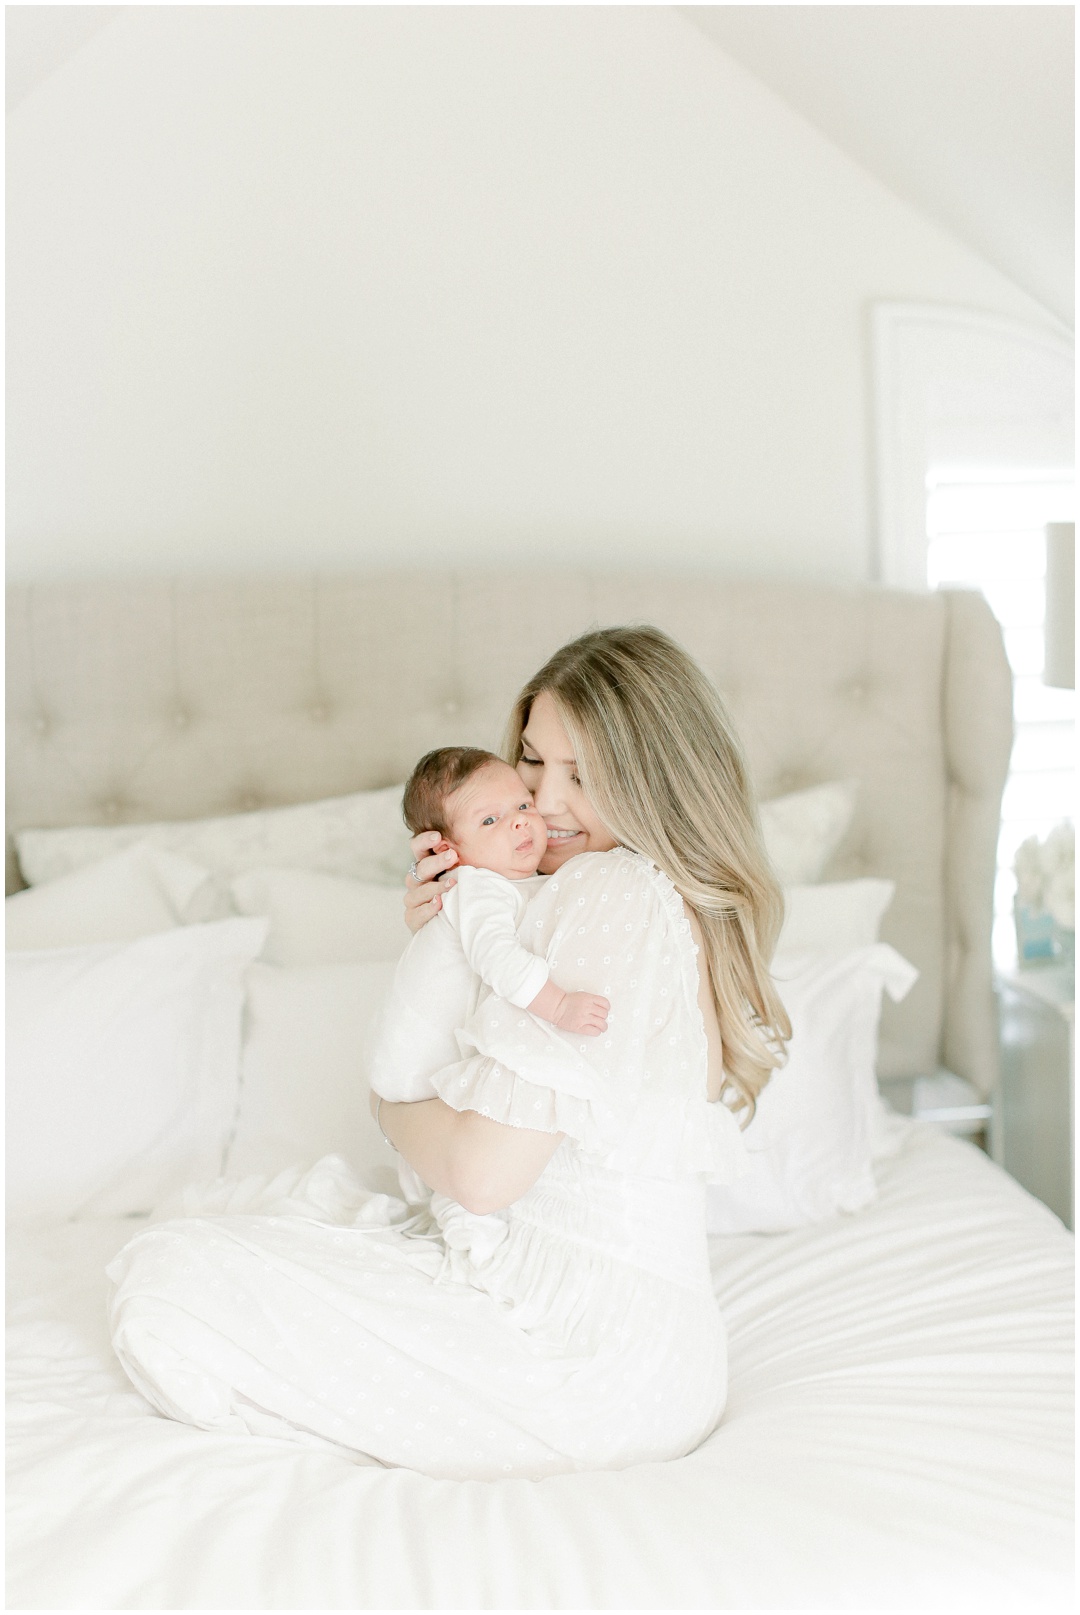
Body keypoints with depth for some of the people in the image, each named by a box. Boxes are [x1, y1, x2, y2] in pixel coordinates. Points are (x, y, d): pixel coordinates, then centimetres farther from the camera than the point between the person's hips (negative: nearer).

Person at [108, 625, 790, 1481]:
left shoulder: (611, 890, -19)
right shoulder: (684, 909, 13)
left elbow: (485, 1169, -21)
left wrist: (393, 1104, 0)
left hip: (597, 1358, -11)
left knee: (164, 1287, -12)